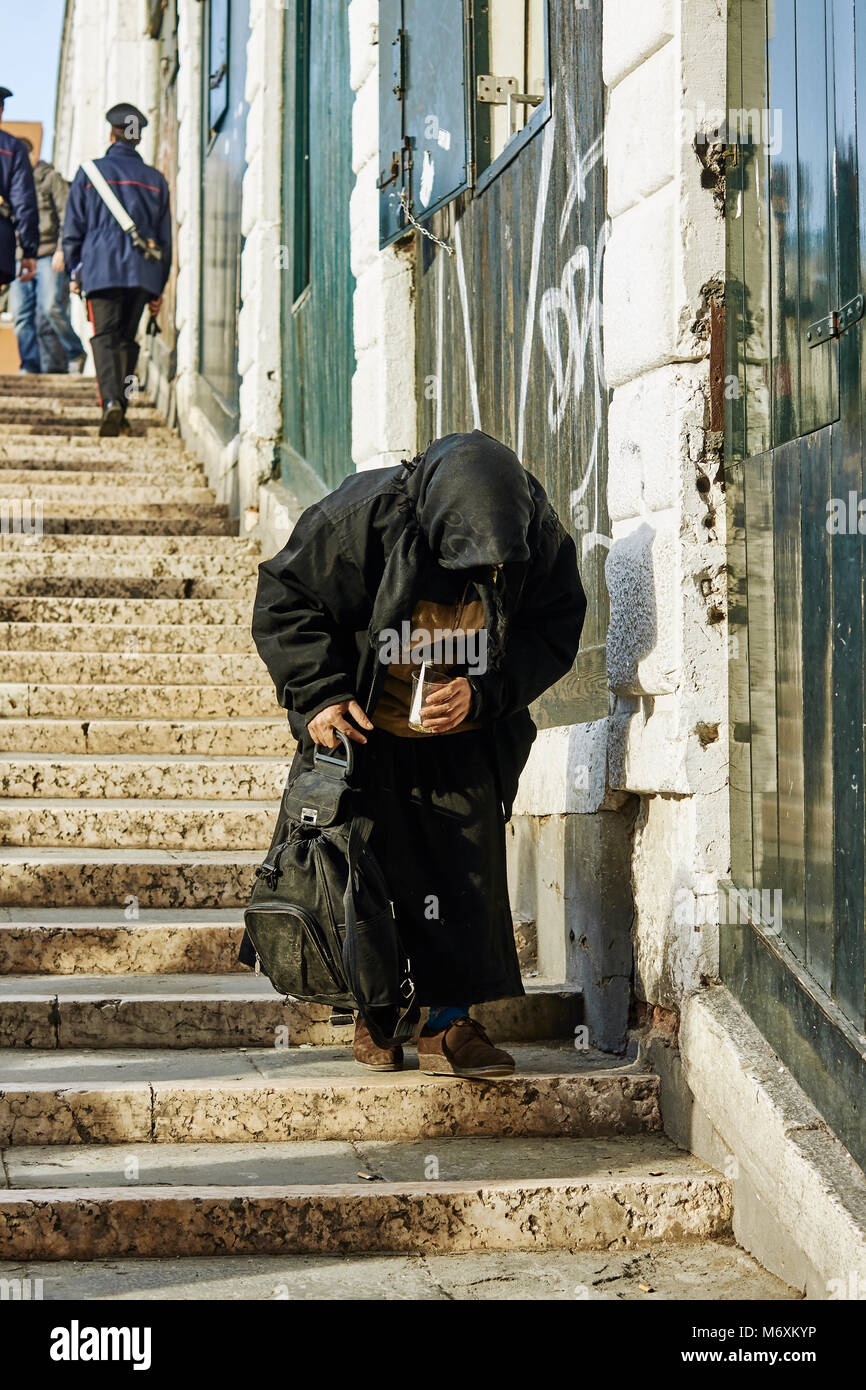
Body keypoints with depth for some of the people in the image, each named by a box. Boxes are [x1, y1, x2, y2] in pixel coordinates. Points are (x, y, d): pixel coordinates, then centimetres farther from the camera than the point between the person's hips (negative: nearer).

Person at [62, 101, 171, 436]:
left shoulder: (90, 172, 4)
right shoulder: (155, 179, 13)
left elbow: (72, 228, 4)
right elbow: (165, 238, 15)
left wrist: (74, 272, 13)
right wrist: (159, 289, 20)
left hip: (101, 267, -3)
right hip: (143, 271, 3)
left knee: (105, 336, -7)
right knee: (127, 339, 12)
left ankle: (111, 402, -29)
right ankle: (121, 413, 11)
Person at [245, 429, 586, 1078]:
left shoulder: (539, 536, -18)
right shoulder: (362, 520, -26)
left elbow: (555, 631, -6)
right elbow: (285, 600, -14)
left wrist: (482, 693, -20)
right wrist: (320, 694, -22)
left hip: (467, 739, 2)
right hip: (368, 727, -2)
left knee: (468, 868, -5)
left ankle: (450, 1023, 5)